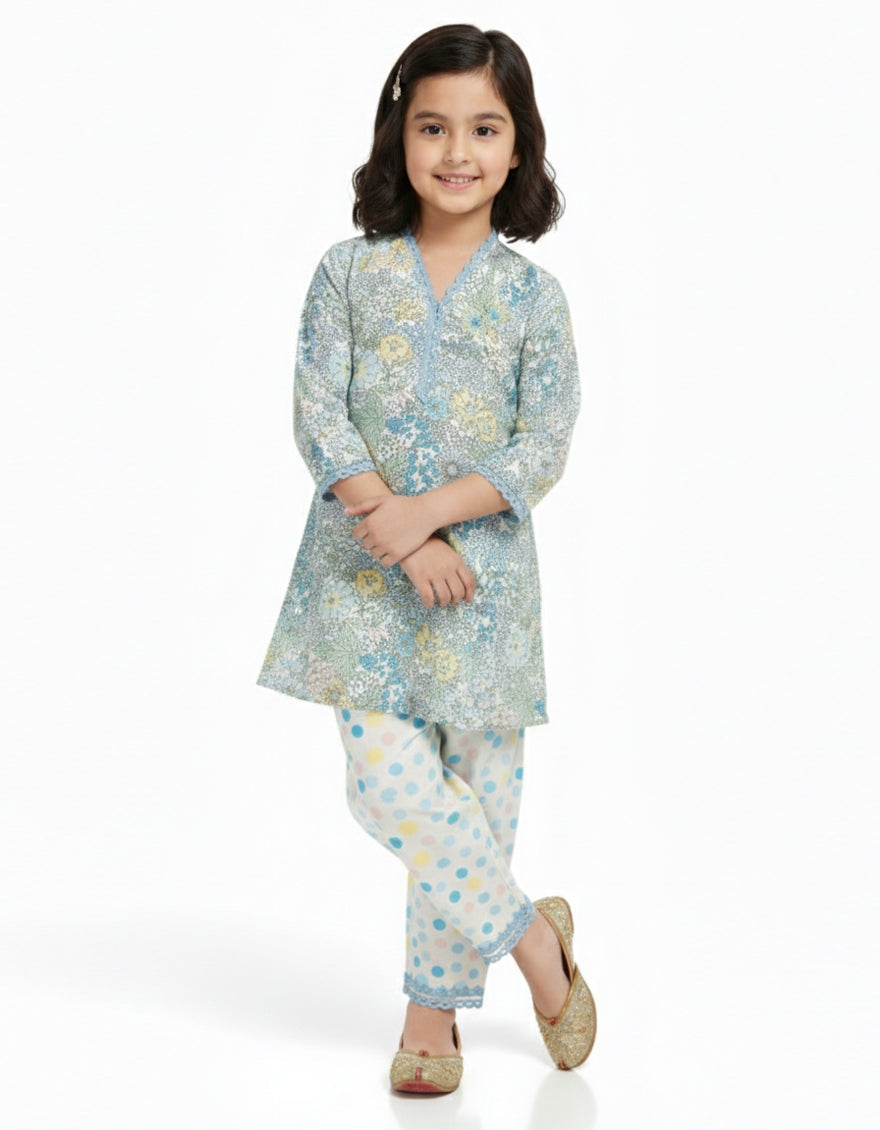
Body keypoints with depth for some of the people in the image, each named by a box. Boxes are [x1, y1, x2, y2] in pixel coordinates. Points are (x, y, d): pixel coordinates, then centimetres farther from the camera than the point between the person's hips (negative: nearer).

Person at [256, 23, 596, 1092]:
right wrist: (397, 532, -15)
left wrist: (432, 512, -18)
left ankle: (434, 1006, 20)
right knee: (389, 780, -9)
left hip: (483, 568, 0)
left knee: (475, 789, 4)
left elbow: (544, 445, -4)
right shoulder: (350, 272, 3)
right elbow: (318, 414, -4)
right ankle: (535, 938, 10)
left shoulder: (531, 294, 2)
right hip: (365, 565, 0)